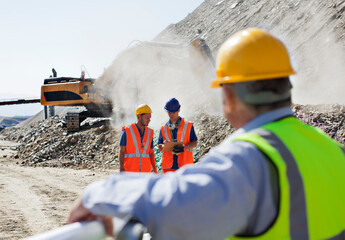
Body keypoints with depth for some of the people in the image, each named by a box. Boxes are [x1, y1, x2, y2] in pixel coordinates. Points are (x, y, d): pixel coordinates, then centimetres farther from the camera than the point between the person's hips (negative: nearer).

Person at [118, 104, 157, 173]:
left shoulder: (149, 133, 8)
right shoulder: (126, 131, -5)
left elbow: (151, 153, 13)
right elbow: (121, 151, -7)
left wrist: (155, 170, 7)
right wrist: (121, 169, -18)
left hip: (145, 172, 4)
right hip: (130, 171, -4)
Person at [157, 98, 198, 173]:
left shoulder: (188, 125, 6)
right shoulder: (164, 128, 12)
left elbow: (194, 143, 4)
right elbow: (159, 147, 12)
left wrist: (183, 148, -15)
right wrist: (164, 145, -12)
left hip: (184, 164, -2)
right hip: (169, 166, 2)